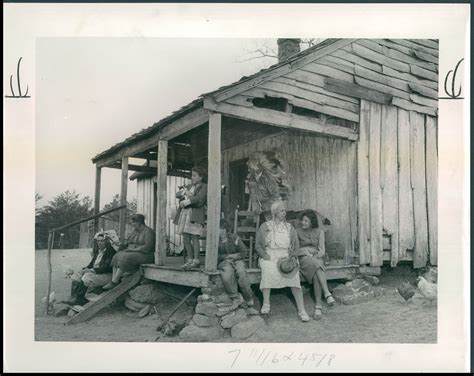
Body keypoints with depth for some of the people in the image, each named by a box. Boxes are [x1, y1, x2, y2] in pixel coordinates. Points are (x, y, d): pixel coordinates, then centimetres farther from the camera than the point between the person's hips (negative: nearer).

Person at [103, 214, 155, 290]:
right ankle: (114, 280, -30)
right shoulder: (134, 231, 18)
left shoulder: (148, 231, -8)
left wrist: (133, 249, -19)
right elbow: (127, 243, 19)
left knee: (125, 258, -31)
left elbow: (147, 247, -18)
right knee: (117, 256, -18)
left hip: (145, 255, -8)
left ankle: (114, 282, -27)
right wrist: (121, 245, -2)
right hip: (132, 254, 8)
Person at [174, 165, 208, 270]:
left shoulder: (204, 187, 3)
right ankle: (190, 260, 11)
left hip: (195, 215, -7)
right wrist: (185, 192, -4)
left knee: (194, 237, -10)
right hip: (184, 214, 7)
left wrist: (185, 202, -8)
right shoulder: (189, 186, 26)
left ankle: (196, 261, -5)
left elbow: (198, 199, -13)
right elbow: (177, 194, 16)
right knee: (186, 239, 4)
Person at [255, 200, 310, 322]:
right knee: (268, 271, -36)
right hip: (269, 257, -1)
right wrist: (266, 257, -9)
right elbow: (258, 246, 8)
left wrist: (291, 258, -2)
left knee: (293, 273, -30)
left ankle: (301, 309, -29)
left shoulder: (290, 228, 17)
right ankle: (266, 304, -32)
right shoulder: (265, 227, 10)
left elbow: (296, 247, 17)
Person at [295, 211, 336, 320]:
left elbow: (322, 251, 8)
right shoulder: (297, 231, 8)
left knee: (316, 275, -35)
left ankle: (318, 305, -41)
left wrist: (315, 256, -12)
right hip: (303, 257, -2)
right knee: (317, 266, -38)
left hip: (316, 257, 2)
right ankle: (327, 294, -46)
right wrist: (307, 253, -10)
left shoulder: (319, 232, 12)